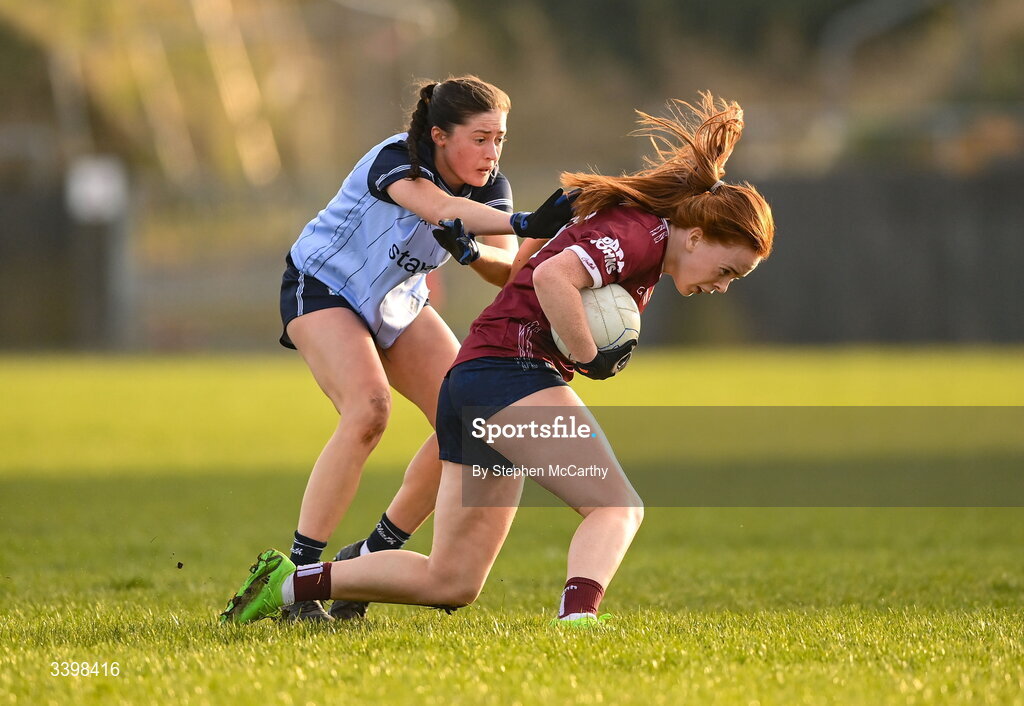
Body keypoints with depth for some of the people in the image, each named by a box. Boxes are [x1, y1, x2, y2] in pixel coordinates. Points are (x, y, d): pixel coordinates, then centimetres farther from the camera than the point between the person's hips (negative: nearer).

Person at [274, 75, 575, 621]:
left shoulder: (489, 186, -11)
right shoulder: (396, 161, -30)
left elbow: (508, 272, -23)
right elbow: (439, 208, -51)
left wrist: (470, 253, -45)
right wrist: (525, 224, -65)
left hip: (396, 304, 7)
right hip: (321, 286, -7)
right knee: (368, 410, -29)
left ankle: (373, 555, 8)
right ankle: (295, 575, -27)